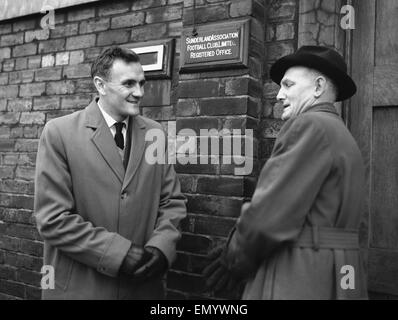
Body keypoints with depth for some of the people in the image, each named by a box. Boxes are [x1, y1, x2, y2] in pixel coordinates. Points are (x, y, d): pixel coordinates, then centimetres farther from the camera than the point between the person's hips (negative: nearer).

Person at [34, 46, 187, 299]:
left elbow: (173, 201, 5)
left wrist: (160, 247, -12)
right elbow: (53, 217, -14)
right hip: (79, 286, -3)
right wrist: (121, 253, -19)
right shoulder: (59, 132, -10)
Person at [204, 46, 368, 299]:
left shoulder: (311, 125, -14)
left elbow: (270, 212, -20)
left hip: (300, 282, -9)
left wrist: (234, 260, -4)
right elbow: (302, 212, 10)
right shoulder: (344, 135, 17)